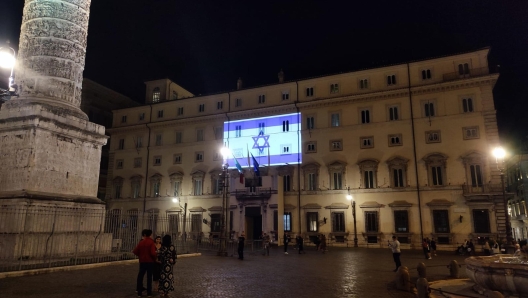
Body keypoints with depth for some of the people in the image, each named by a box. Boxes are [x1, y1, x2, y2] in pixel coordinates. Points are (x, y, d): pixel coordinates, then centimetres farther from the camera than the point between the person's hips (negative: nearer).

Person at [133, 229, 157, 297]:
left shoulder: (141, 242, -2)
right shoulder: (151, 242, -13)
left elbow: (135, 251, -3)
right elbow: (153, 253, -22)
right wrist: (155, 258, -2)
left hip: (142, 261, 2)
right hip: (150, 261, -2)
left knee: (140, 276, 13)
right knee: (149, 277, 8)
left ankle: (139, 292, 13)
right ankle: (149, 292, 12)